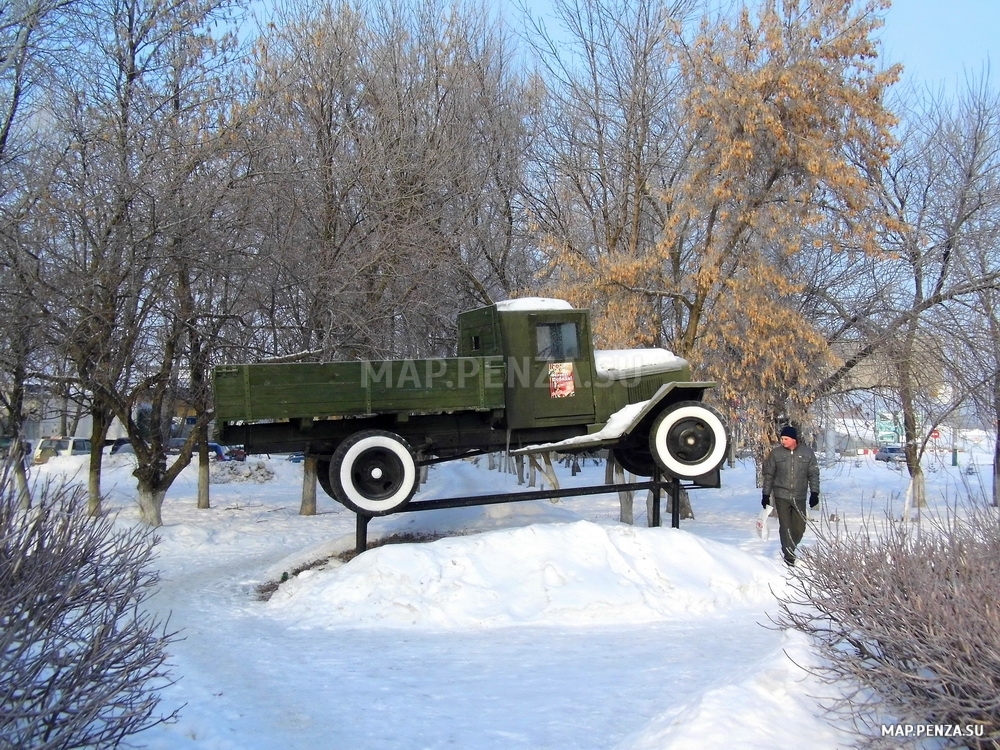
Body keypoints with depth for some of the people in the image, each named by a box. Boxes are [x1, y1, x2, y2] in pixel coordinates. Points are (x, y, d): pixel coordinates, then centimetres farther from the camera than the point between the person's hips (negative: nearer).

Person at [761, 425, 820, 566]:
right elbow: (769, 475, 4)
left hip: (799, 497, 1)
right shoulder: (776, 453, -2)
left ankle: (790, 549, 31)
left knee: (799, 528, 7)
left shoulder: (807, 452, 0)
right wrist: (766, 495, 2)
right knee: (785, 527, -5)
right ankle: (788, 557, 1)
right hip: (781, 496, -1)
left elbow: (814, 474, 4)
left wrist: (814, 493, -2)